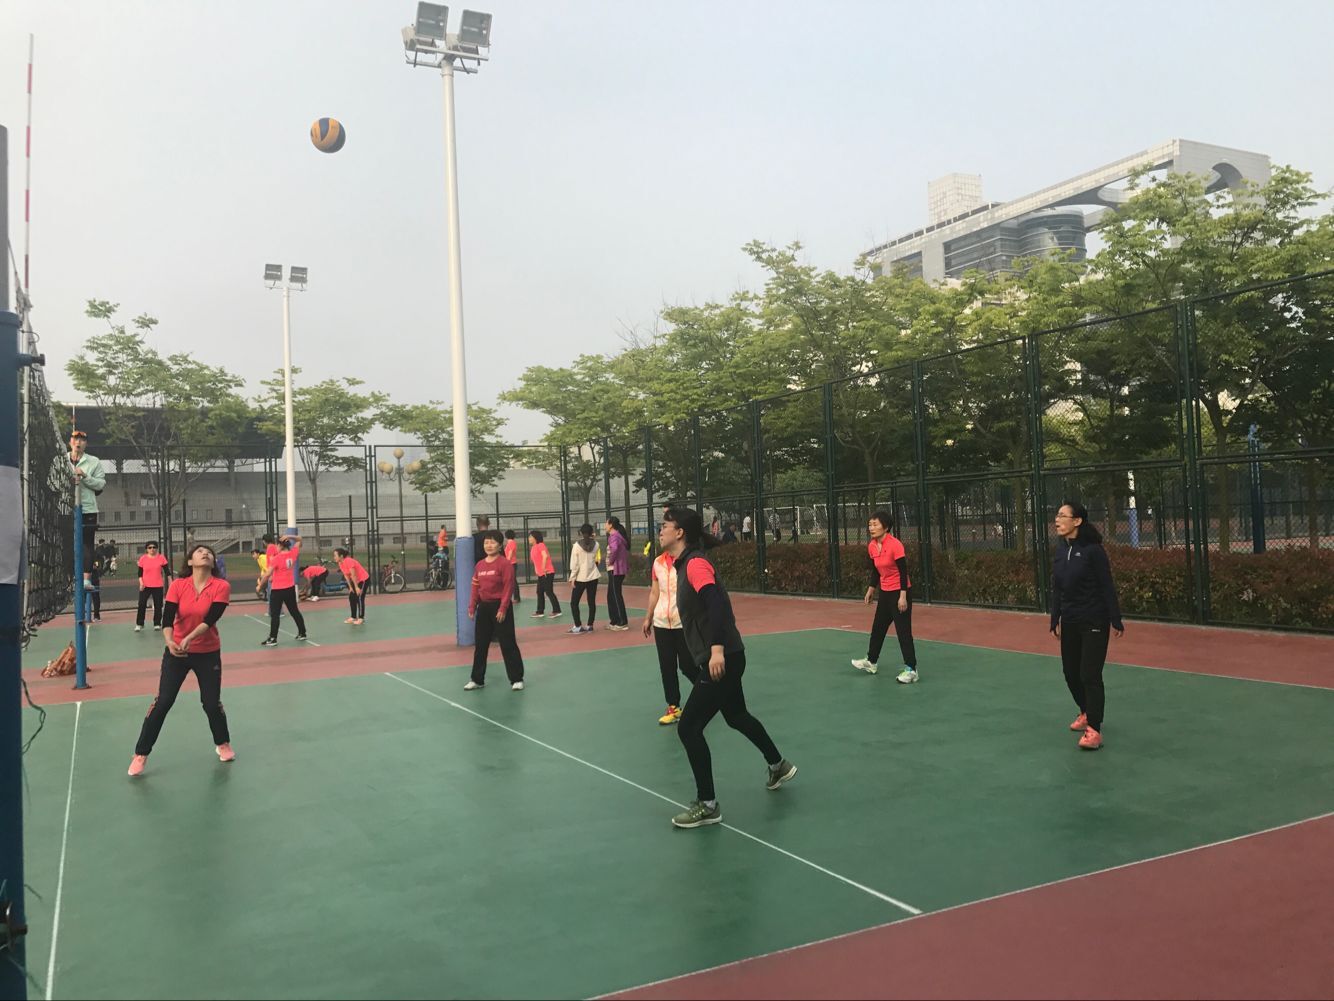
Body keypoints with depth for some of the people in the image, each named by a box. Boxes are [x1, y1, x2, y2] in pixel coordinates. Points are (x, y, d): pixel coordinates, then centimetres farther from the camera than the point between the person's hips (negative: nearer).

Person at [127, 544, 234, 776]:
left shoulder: (221, 586, -12)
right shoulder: (178, 585, -9)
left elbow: (210, 619, -21)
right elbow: (167, 618, -18)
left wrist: (189, 638, -35)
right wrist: (169, 641, -36)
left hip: (208, 653, 0)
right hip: (176, 652, 0)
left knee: (212, 703, 3)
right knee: (163, 702, -3)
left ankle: (223, 744, 30)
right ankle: (140, 755, 10)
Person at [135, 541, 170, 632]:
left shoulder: (161, 558, -2)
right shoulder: (143, 558, -1)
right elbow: (140, 573, 3)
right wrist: (141, 582, -10)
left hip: (158, 586, 0)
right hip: (145, 586, 0)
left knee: (158, 605, 5)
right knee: (141, 605, -2)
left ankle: (157, 624, 16)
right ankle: (139, 624, 8)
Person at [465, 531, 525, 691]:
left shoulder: (505, 564, -12)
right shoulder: (479, 565, 8)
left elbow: (508, 588, -14)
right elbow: (475, 587, 12)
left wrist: (503, 608, -18)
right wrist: (472, 607, 7)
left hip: (499, 607, -6)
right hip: (484, 607, 6)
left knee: (508, 644, -1)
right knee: (480, 644, 12)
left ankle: (517, 679, 8)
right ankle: (477, 679, 23)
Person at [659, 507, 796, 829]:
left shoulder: (695, 563, -17)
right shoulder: (684, 564, 12)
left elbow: (716, 603, -30)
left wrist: (717, 650, -38)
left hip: (722, 660, -10)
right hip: (719, 659, 10)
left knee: (688, 728, -6)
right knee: (736, 716, 28)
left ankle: (707, 805, 6)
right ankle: (779, 766, 48)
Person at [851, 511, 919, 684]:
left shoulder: (895, 545, -21)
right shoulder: (871, 546, 1)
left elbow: (903, 572, -20)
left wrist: (902, 596, -22)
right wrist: (871, 590, 16)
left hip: (900, 592, -8)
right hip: (884, 592, 8)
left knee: (903, 631, -6)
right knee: (878, 628, 18)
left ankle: (911, 669, 1)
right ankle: (871, 662, 33)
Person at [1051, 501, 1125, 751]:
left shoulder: (1093, 549, -15)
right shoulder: (1060, 550, 5)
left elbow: (1107, 586, -13)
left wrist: (1116, 620, -12)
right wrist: (1054, 620, 13)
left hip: (1094, 622, -7)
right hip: (1070, 622, 7)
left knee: (1090, 675, -6)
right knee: (1071, 673, 14)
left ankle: (1093, 731, 1)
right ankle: (1086, 712, 37)